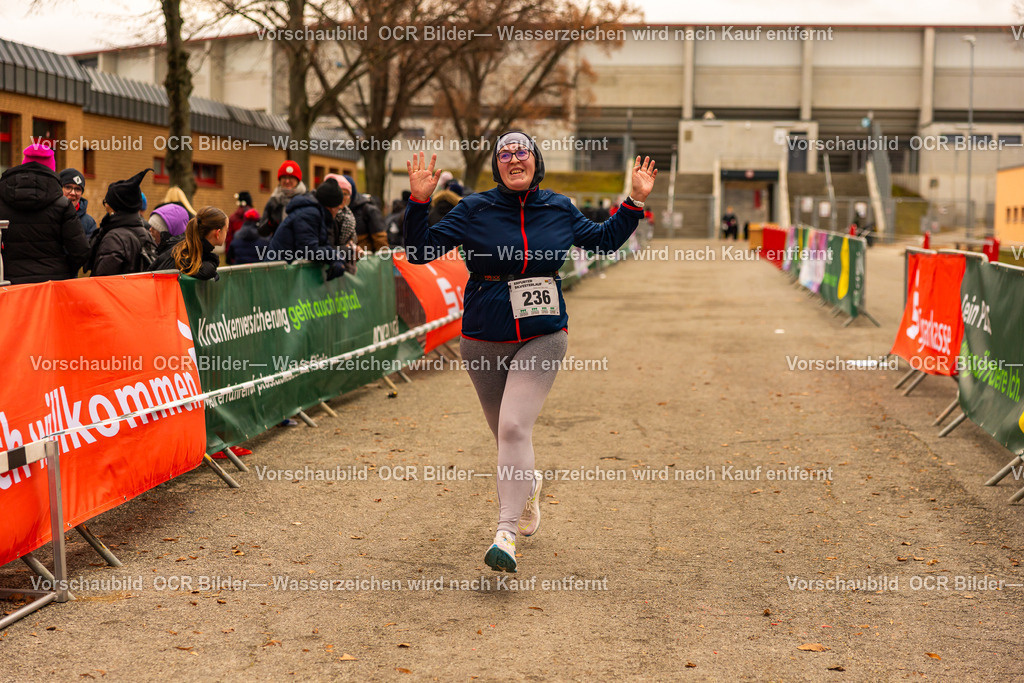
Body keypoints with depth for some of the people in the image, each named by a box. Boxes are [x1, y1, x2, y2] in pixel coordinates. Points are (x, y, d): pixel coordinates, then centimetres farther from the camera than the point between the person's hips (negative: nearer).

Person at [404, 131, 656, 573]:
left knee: (514, 426, -19)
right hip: (484, 341, 1)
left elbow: (605, 239, 19)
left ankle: (506, 535, -22)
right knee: (506, 433, 14)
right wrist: (419, 202, -18)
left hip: (542, 338, -1)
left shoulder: (559, 209, 3)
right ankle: (528, 486, 48)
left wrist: (636, 201, 9)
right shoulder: (474, 210, -3)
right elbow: (419, 251, -6)